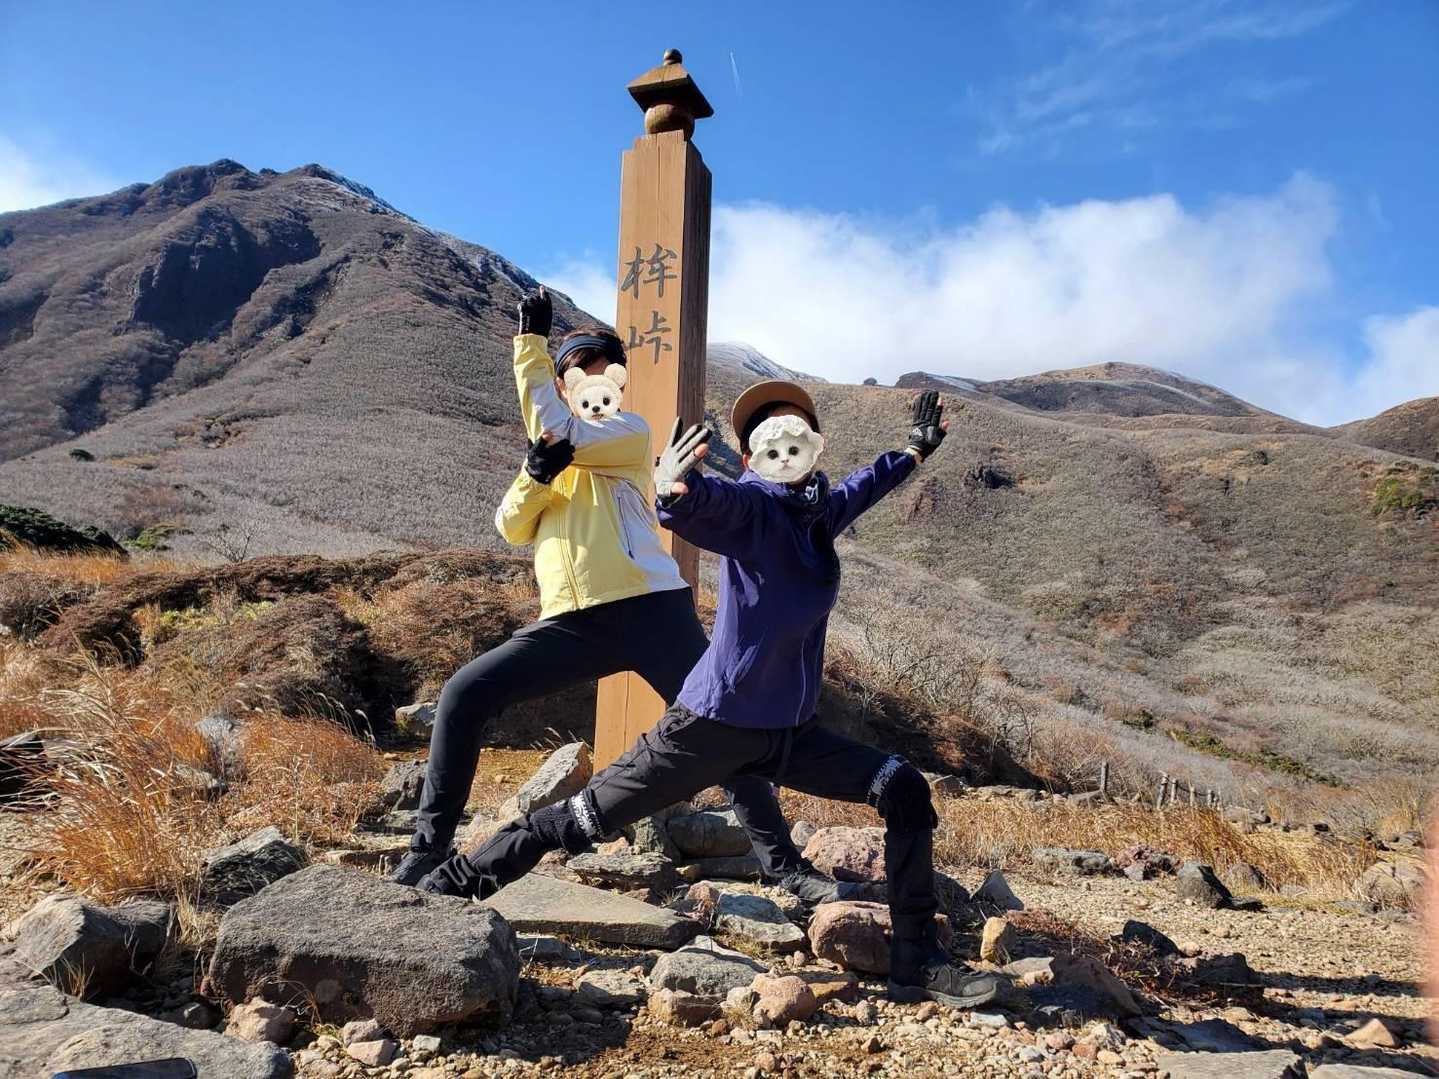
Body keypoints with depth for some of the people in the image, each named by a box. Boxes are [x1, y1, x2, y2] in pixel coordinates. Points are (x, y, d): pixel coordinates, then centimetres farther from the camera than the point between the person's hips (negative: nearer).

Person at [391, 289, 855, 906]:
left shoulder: (631, 432, 8)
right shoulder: (547, 458, 24)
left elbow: (558, 433, -10)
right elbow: (511, 527, 9)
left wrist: (531, 342, -1)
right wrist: (537, 474, -11)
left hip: (649, 607, -4)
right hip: (571, 622, 4)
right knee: (462, 697, -5)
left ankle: (782, 864, 6)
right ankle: (432, 844, 8)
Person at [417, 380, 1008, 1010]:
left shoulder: (822, 512, 9)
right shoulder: (749, 506, -14)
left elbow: (863, 487, 34)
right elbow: (698, 504, -37)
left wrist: (915, 450, 43)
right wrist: (674, 488, -60)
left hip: (790, 730, 7)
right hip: (715, 724, -7)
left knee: (905, 792, 2)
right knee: (589, 817, -2)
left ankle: (918, 965, 10)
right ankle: (452, 886, 17)